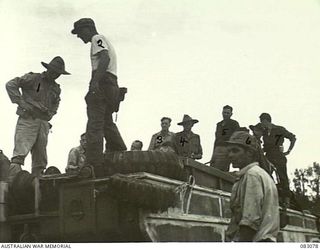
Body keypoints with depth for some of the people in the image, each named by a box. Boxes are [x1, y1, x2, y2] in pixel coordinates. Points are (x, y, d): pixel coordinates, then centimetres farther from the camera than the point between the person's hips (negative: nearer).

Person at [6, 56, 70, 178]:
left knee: (41, 161, 6)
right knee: (20, 154, -19)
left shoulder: (56, 88, 18)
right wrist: (21, 102, -14)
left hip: (43, 124, 6)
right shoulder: (32, 78, 0)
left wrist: (50, 113, 8)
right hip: (27, 121, -6)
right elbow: (11, 84, -7)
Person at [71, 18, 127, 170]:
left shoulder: (97, 39, 1)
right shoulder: (104, 42, 31)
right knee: (107, 123, 15)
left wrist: (95, 81, -29)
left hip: (102, 83, -10)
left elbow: (105, 58, -18)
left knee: (94, 125, -14)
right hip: (111, 86, 10)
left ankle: (94, 165, -19)